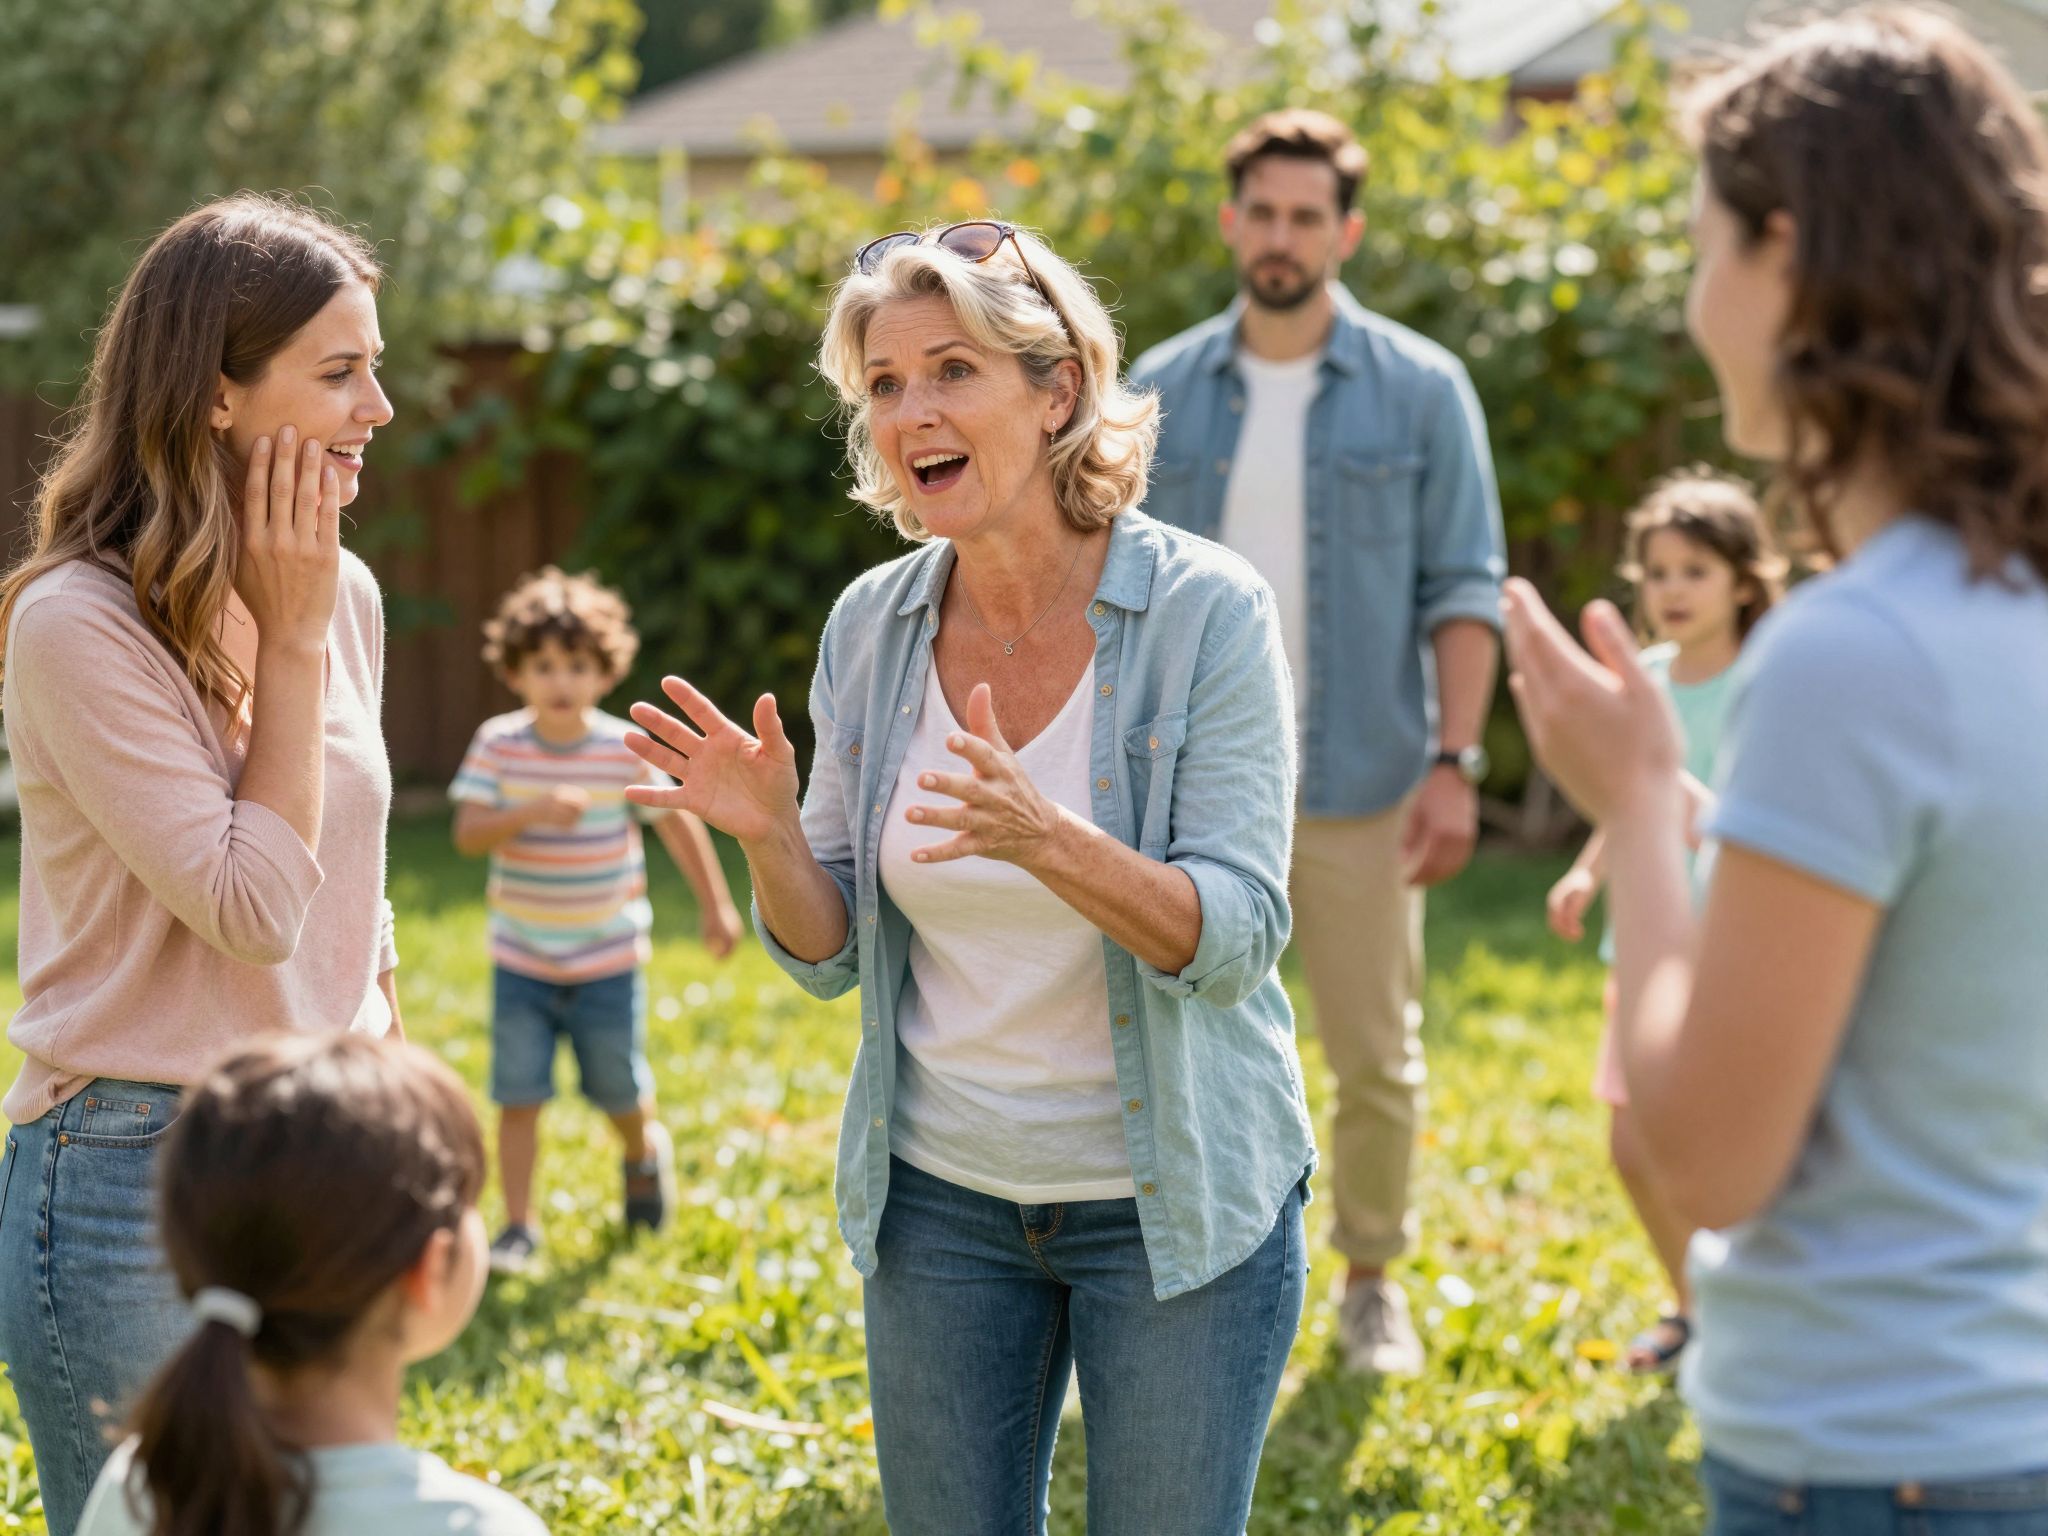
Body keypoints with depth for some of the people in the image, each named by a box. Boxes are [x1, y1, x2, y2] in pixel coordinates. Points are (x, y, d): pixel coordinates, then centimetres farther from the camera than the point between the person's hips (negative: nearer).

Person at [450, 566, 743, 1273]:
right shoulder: (497, 745, -9)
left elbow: (676, 820, 2)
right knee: (518, 1095, -3)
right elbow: (468, 834, -17)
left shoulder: (625, 750, -10)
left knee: (620, 1092, 10)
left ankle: (645, 1152, 44)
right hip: (522, 958, 0)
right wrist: (532, 812, -33)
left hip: (607, 958, 0)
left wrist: (715, 904, 7)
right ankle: (518, 1227, 7)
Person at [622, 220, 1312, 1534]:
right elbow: (829, 957, 3)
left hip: (1174, 1204, -4)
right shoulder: (873, 625, -2)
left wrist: (1046, 838, -36)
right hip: (940, 1194, 4)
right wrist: (767, 833, -18)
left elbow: (1237, 941, -19)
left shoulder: (1206, 612, -15)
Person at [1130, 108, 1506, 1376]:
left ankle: (1374, 1281, 23)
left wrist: (1456, 763, -11)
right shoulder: (1160, 392, 5)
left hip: (1360, 784, -2)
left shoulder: (1421, 390, -2)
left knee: (1378, 1058, 6)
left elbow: (1466, 591, -3)